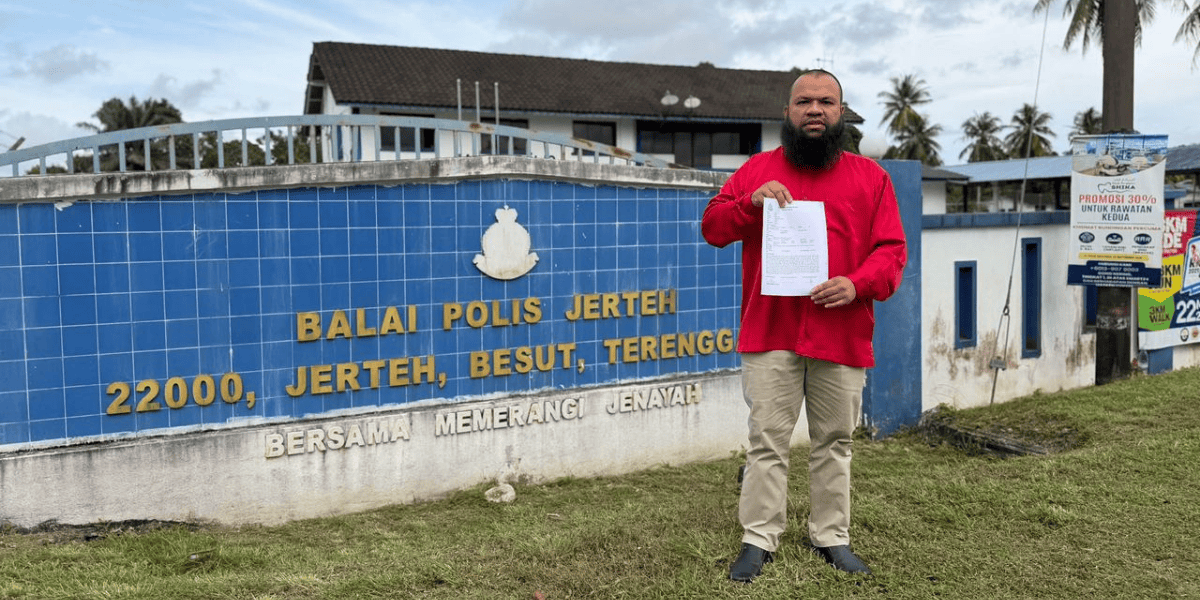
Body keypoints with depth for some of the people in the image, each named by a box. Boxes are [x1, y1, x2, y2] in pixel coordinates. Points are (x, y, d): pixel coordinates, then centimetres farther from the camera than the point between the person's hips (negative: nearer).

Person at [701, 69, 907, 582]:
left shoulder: (870, 176, 10)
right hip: (770, 333, -1)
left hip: (842, 336, 1)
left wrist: (858, 284, -14)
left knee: (834, 442, 10)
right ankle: (758, 540, 10)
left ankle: (832, 538, 23)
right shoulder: (758, 169, 10)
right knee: (767, 440, 1)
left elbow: (892, 249, 5)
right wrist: (751, 201, -13)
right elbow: (712, 227, 6)